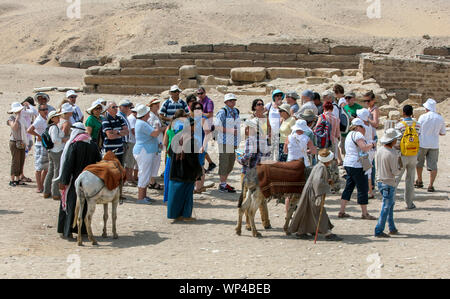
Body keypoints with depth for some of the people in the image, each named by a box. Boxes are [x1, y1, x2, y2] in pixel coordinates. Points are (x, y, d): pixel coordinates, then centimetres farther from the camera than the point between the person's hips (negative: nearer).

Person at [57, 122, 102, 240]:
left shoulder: (73, 145, -14)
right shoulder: (93, 145, 2)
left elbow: (68, 164, -15)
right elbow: (99, 162, 7)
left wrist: (63, 181, -11)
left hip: (74, 180, -5)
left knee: (70, 203, 3)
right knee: (85, 204, 15)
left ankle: (68, 231, 2)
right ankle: (83, 229, 22)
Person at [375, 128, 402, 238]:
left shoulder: (380, 151, 5)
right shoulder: (392, 154, -19)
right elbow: (395, 171, -18)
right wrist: (399, 168, 3)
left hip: (380, 182, 8)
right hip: (389, 183, -8)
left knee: (391, 204, 20)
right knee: (386, 207, -2)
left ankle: (392, 228, 26)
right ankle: (379, 231, -2)